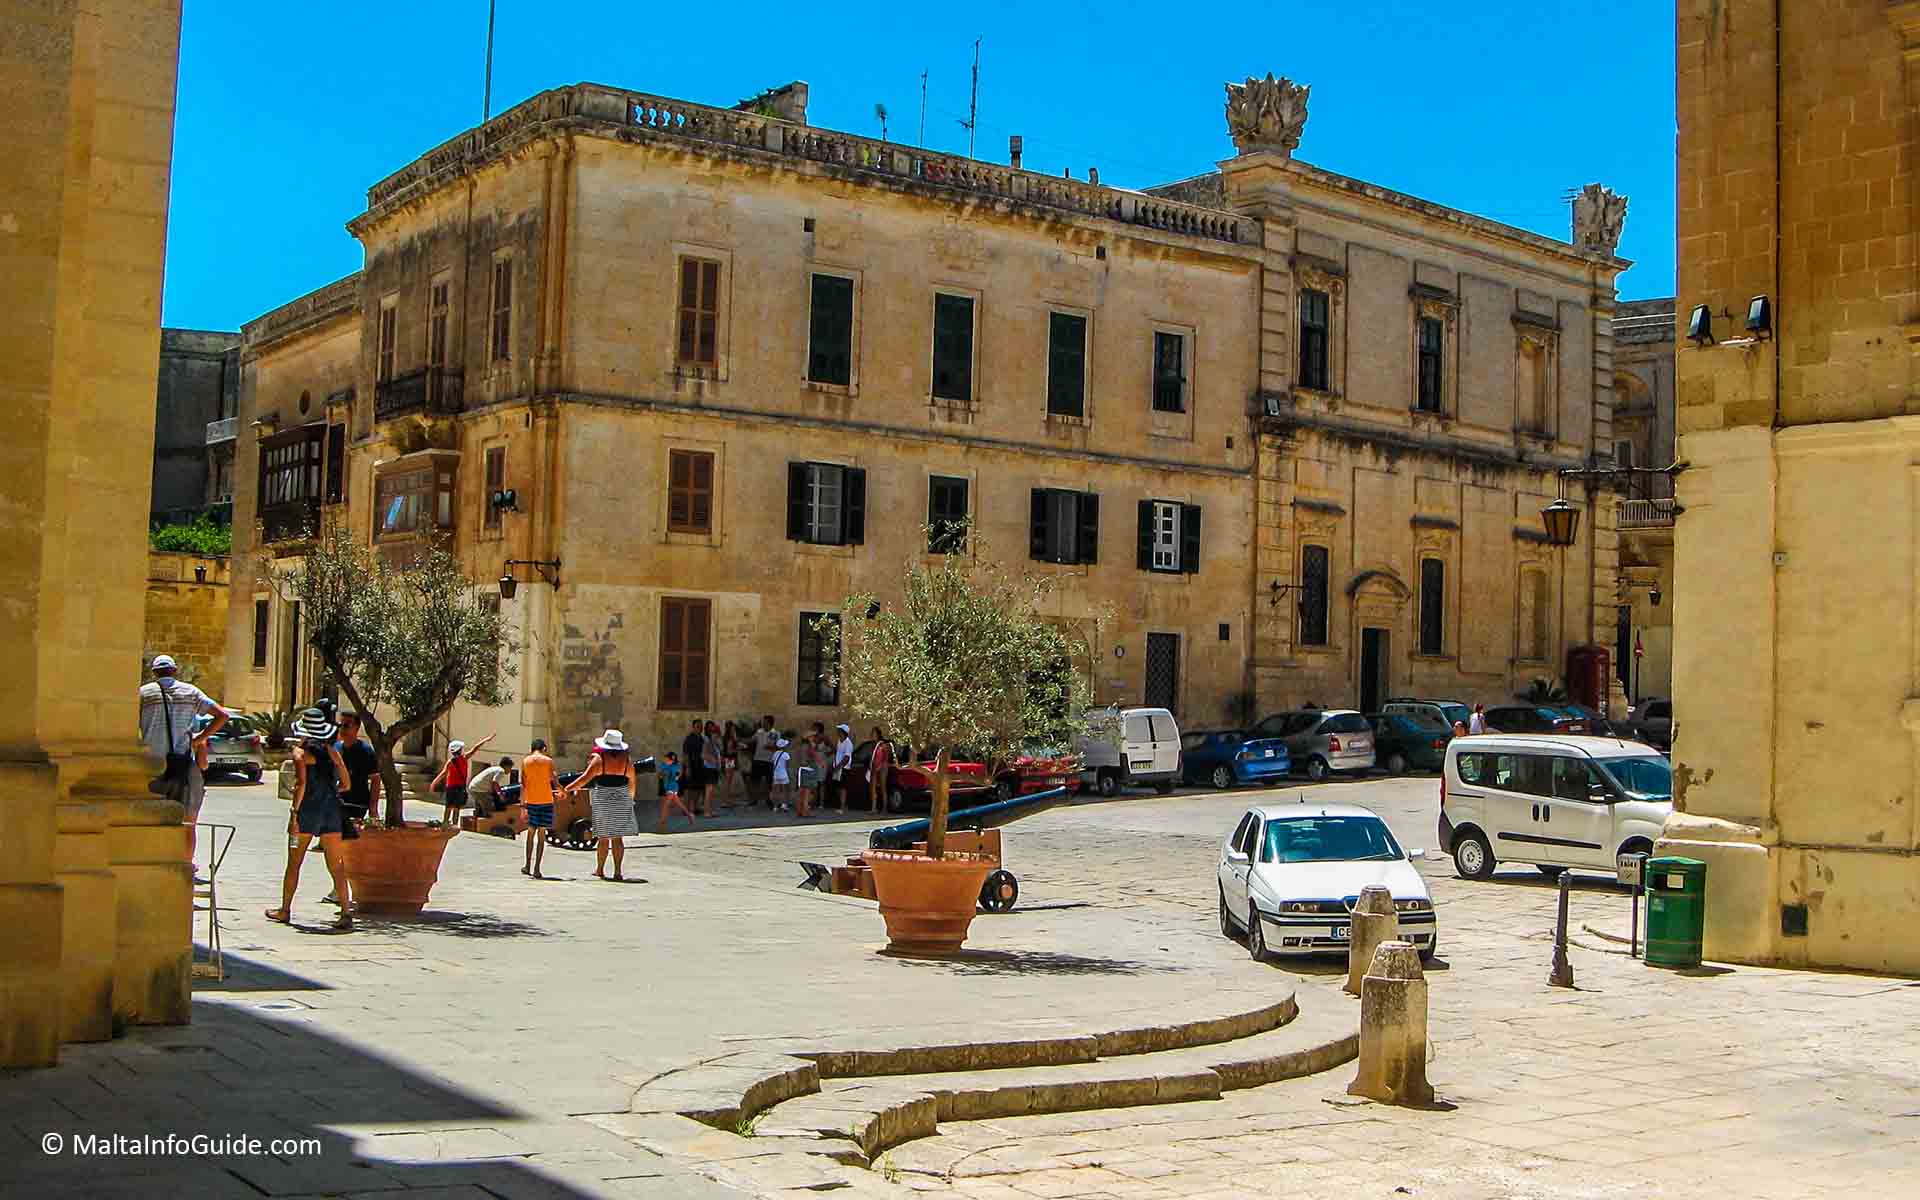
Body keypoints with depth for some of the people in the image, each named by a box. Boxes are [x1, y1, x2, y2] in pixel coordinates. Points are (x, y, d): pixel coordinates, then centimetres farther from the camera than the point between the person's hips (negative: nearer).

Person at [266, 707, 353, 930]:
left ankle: (285, 910, 20)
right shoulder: (331, 750, 8)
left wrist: (294, 813, -14)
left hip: (308, 810, -4)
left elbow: (301, 783, -15)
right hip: (332, 810, 4)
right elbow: (346, 783, 10)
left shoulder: (301, 751, -5)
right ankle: (346, 912, -3)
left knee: (294, 863, 11)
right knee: (336, 865, 4)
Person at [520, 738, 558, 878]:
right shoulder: (548, 761, -1)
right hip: (546, 800, -2)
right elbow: (553, 780, -2)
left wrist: (522, 804, 1)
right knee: (541, 834, 2)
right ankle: (537, 869, -2)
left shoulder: (525, 761, 4)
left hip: (531, 801, 2)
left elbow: (522, 785, 0)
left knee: (531, 832, 16)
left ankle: (528, 866, 15)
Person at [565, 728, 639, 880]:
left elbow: (585, 778, -11)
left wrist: (567, 789, -4)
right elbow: (632, 782, 9)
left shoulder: (599, 759, -7)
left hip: (603, 799, -2)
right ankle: (617, 872, -1)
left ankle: (599, 869, 17)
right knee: (618, 838, 3)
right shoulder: (626, 759, 2)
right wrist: (630, 798, 24)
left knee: (603, 838, 7)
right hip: (621, 799, 2)